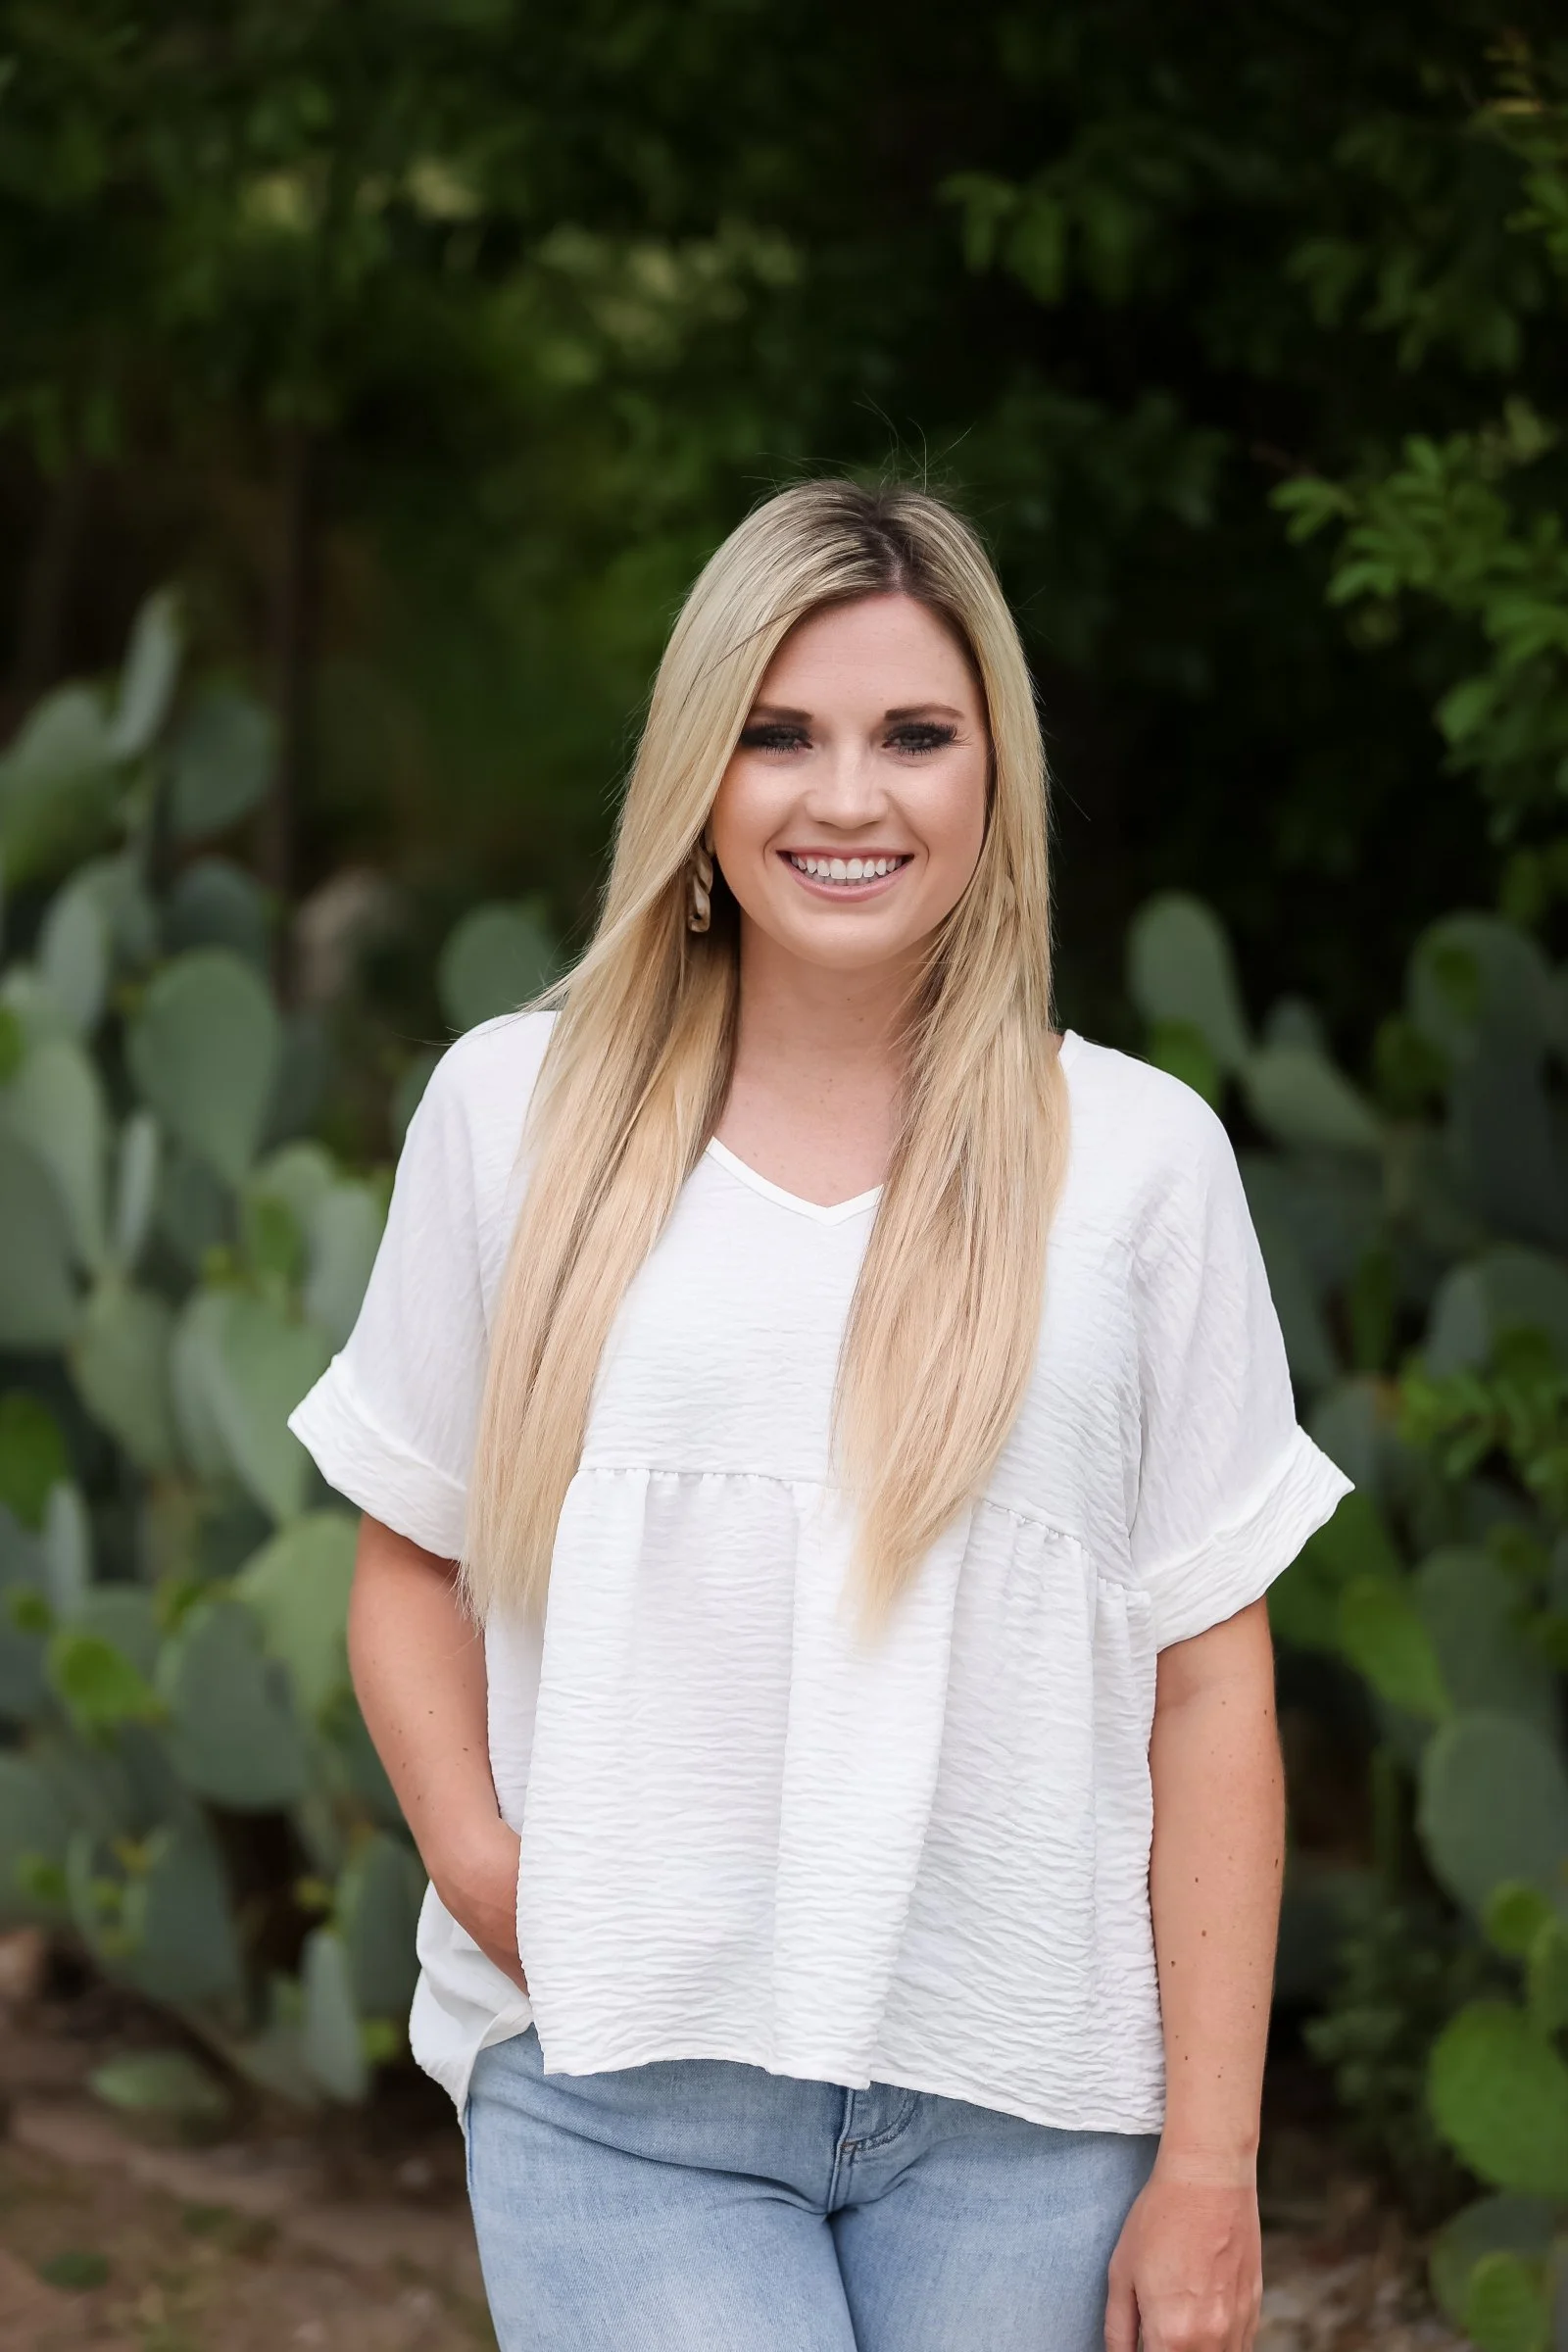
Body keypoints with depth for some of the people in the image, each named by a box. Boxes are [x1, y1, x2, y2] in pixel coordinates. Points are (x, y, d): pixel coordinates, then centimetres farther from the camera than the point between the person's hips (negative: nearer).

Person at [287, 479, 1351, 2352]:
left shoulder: (1139, 1157, 4)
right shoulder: (514, 1111, 6)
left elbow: (1210, 1682, 3)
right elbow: (410, 1561, 13)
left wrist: (1210, 2165, -1)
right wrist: (476, 1858, -6)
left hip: (1018, 2117, 1)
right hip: (618, 2090, -1)